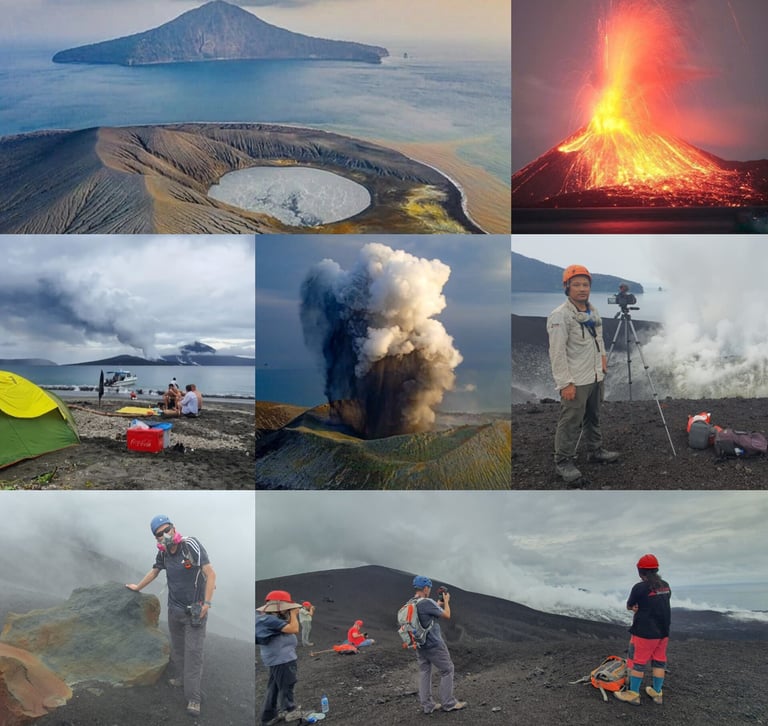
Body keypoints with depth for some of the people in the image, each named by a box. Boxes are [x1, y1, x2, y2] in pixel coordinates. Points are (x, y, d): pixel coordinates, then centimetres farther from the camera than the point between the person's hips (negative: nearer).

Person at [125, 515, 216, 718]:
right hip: (174, 609, 6)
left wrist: (206, 603, -23)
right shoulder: (163, 553, -1)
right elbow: (154, 571, 21)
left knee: (193, 652, -7)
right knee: (177, 647, 15)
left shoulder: (191, 545, -20)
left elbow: (210, 574, -20)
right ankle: (180, 678, 36)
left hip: (195, 610, -5)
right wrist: (137, 587, 32)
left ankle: (193, 698, -4)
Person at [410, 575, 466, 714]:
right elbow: (447, 615, -9)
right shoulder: (427, 602, -21)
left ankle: (427, 705, 14)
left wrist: (439, 603, 19)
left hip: (419, 645, 8)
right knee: (447, 671, 5)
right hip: (434, 645, -8)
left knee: (424, 673, 12)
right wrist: (446, 601, 5)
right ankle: (448, 703, 10)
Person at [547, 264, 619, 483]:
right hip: (575, 381, -8)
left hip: (595, 377, 9)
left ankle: (596, 450, 38)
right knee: (571, 423, -4)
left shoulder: (593, 311, 9)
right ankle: (563, 462, 7)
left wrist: (602, 355, 14)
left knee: (593, 417, 22)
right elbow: (557, 353, -21)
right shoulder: (560, 316, -18)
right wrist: (565, 383, -23)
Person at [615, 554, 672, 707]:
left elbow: (629, 606, -7)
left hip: (645, 632, -7)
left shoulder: (640, 588, -18)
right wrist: (641, 608, 0)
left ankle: (633, 694, 11)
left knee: (637, 661, 4)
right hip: (663, 631, 7)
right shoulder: (666, 586, 4)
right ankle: (657, 692, 26)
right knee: (659, 661, 16)